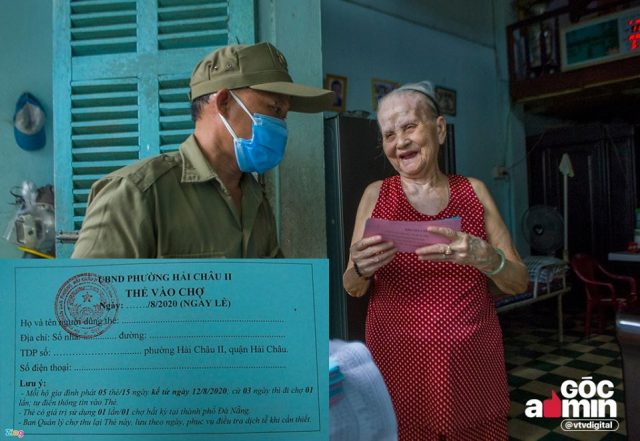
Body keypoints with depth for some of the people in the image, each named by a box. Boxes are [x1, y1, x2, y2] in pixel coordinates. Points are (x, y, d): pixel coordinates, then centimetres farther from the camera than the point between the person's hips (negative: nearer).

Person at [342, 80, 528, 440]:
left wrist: (482, 257, -21)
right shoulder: (377, 194, -1)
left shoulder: (474, 191, 1)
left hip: (472, 363, 1)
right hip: (398, 361, -1)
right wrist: (360, 269, -21)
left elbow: (519, 282, 0)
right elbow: (353, 289, 2)